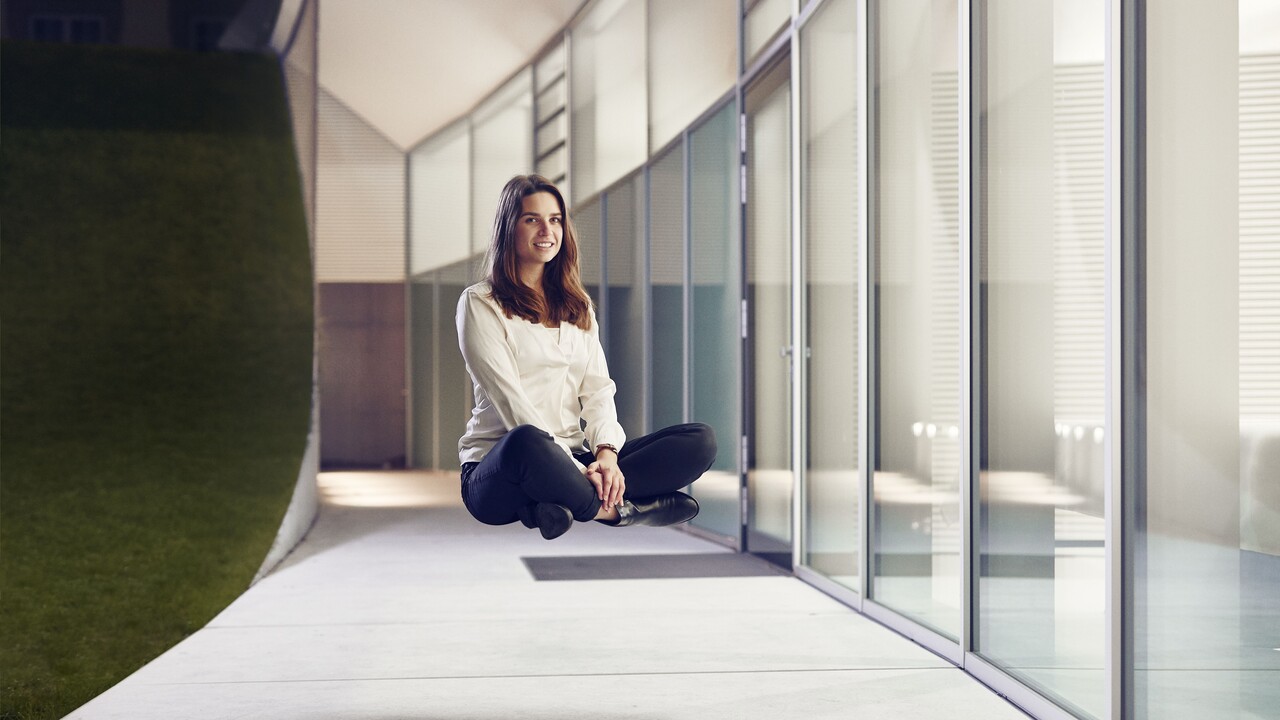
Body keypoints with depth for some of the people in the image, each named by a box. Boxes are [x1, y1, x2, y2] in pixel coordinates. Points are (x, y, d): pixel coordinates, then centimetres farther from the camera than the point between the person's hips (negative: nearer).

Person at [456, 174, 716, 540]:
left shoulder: (577, 305, 20)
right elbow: (509, 401, -11)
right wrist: (574, 468, -20)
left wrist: (607, 451, -12)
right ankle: (617, 509, -21)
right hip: (498, 468, -6)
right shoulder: (479, 304, -1)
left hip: (572, 461, 7)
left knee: (701, 440, -13)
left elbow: (597, 387, 9)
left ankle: (559, 504, -26)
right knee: (527, 442, -43)